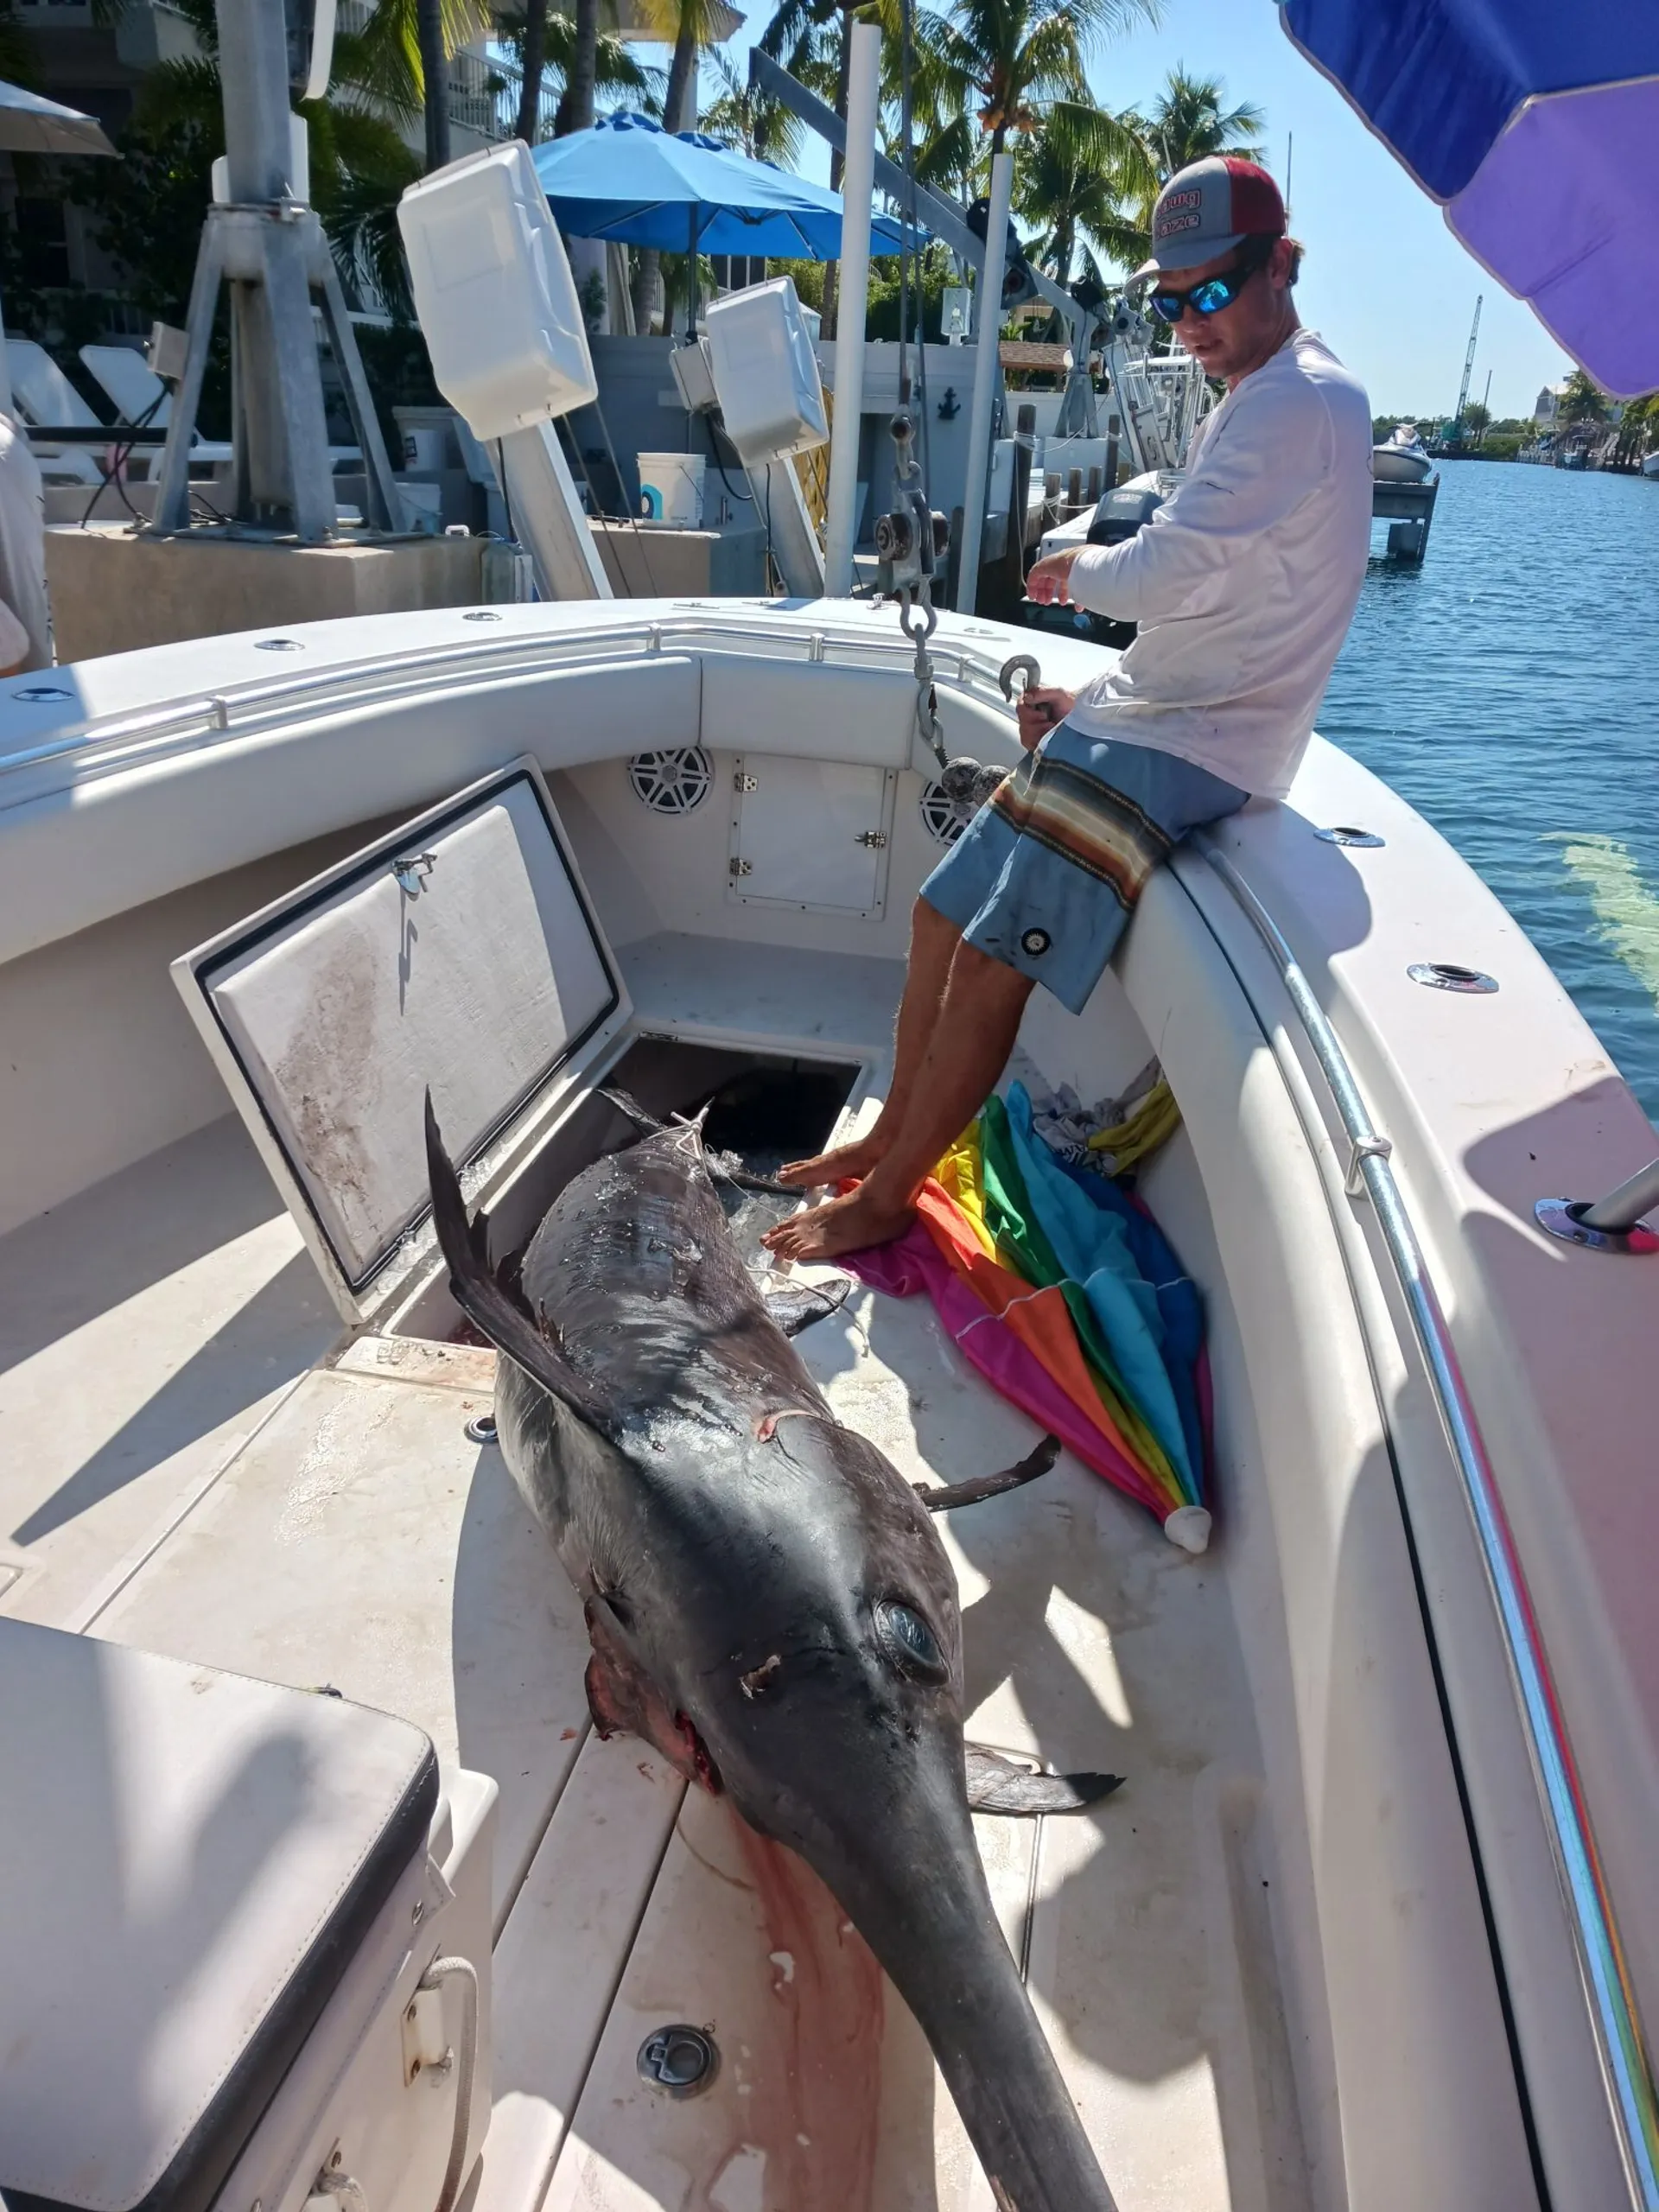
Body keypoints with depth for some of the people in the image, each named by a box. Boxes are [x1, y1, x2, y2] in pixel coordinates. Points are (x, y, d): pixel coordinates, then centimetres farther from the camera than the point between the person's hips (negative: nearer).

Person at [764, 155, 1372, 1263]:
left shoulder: (1300, 402, -13)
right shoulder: (1263, 401, 21)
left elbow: (1163, 577, -22)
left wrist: (1076, 568, 0)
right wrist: (1091, 701, 10)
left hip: (1179, 752, -10)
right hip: (1139, 722, 11)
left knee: (990, 965, -15)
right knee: (945, 914, 8)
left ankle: (883, 1202, -1)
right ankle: (893, 1136, 20)